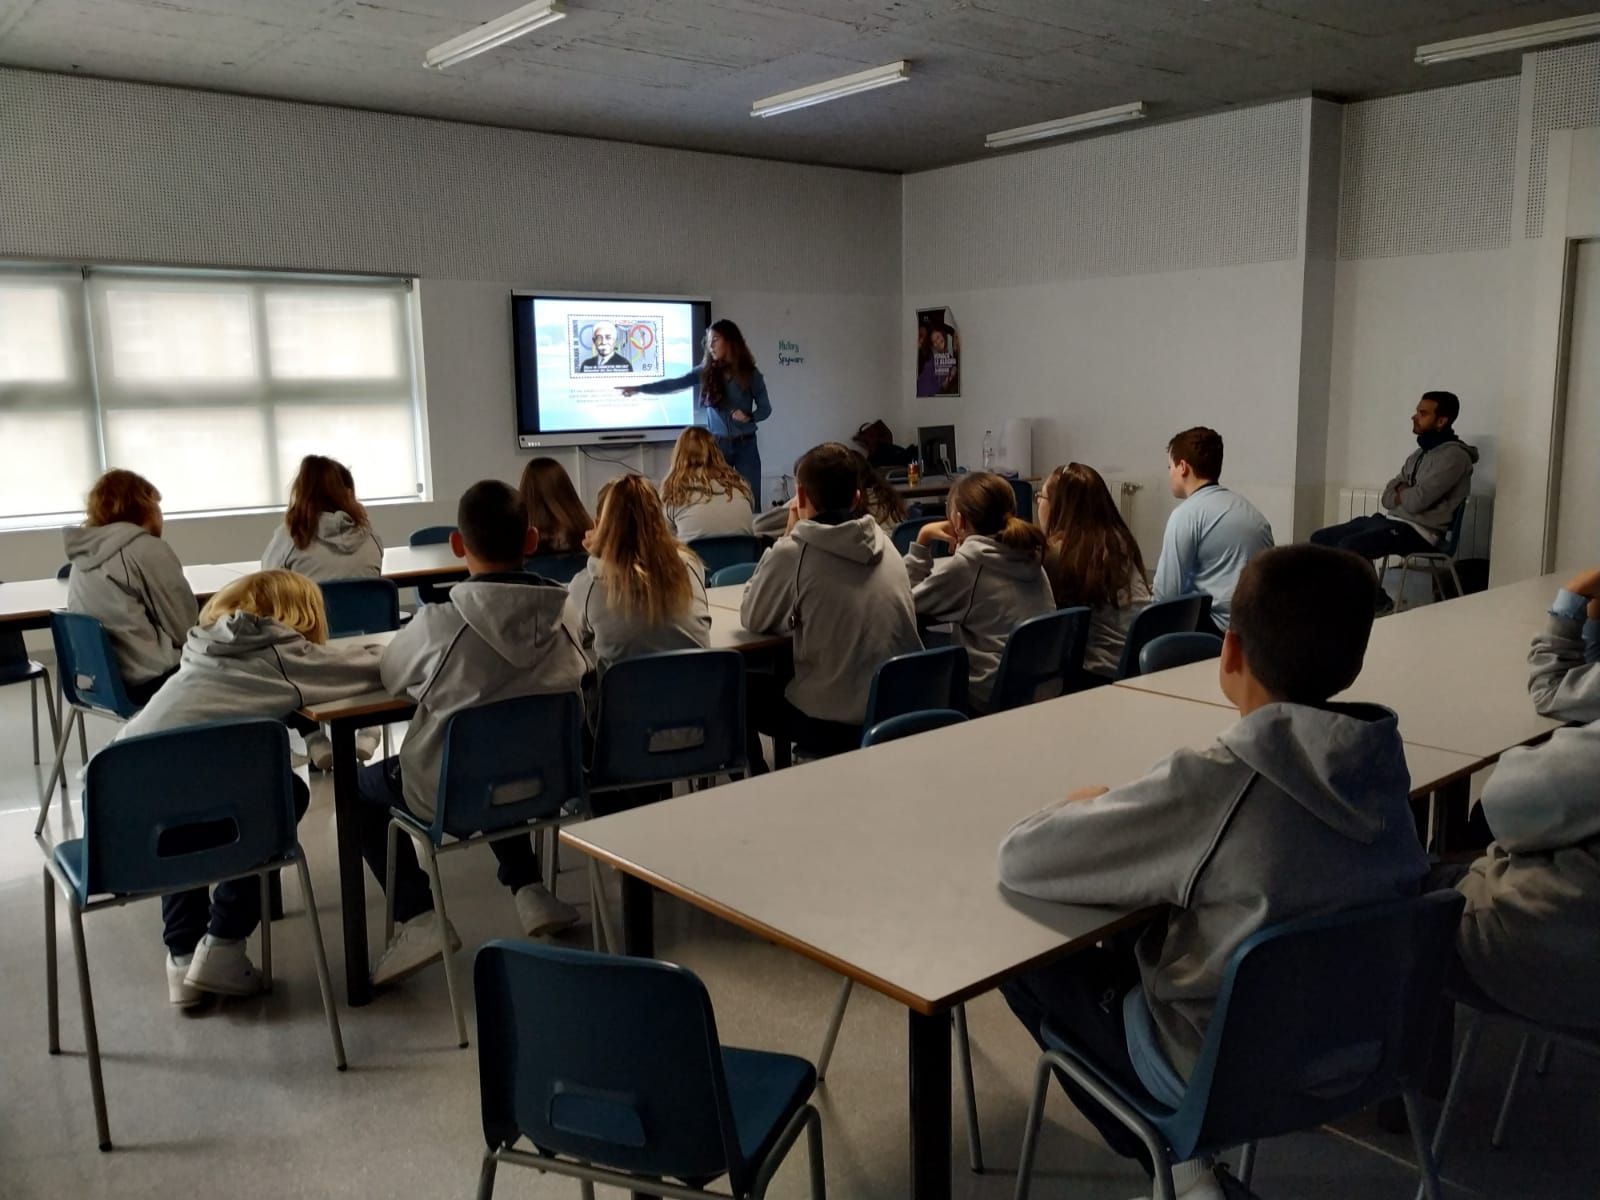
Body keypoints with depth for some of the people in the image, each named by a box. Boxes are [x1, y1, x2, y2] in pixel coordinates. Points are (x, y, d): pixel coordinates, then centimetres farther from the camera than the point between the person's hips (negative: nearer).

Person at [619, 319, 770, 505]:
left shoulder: (750, 374, -3)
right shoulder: (706, 371, 1)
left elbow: (765, 408, 4)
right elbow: (674, 384, -5)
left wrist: (749, 417, -17)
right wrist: (639, 388, -12)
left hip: (745, 444, -2)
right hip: (717, 444, 2)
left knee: (750, 501, -2)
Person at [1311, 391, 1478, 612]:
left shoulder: (1454, 455, -11)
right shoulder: (1420, 453, 18)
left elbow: (1417, 500, -20)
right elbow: (1388, 497, 12)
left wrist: (1400, 493, 1)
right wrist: (1406, 494, -9)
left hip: (1418, 531, -9)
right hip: (1390, 519, 9)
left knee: (1348, 547, -30)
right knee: (1321, 539, 0)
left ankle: (1379, 603, -8)